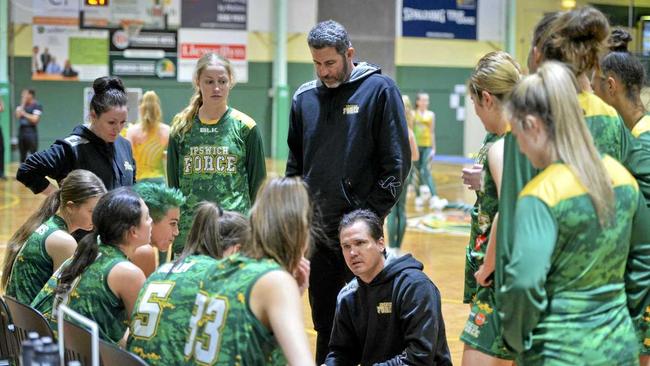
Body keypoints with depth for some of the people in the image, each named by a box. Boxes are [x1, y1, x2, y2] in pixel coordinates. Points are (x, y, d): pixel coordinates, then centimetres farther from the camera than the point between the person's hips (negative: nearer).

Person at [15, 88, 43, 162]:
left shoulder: (37, 105, -6)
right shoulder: (21, 105, 13)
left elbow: (35, 119, -13)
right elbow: (18, 115, -3)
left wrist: (24, 113, -10)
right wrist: (23, 104, -4)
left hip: (31, 132, -6)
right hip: (21, 131, 6)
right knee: (23, 155, 11)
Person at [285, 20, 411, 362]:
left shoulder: (379, 89, -5)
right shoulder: (305, 97, 9)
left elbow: (397, 161, -7)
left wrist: (373, 214, -12)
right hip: (317, 231, 5)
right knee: (324, 324, 14)